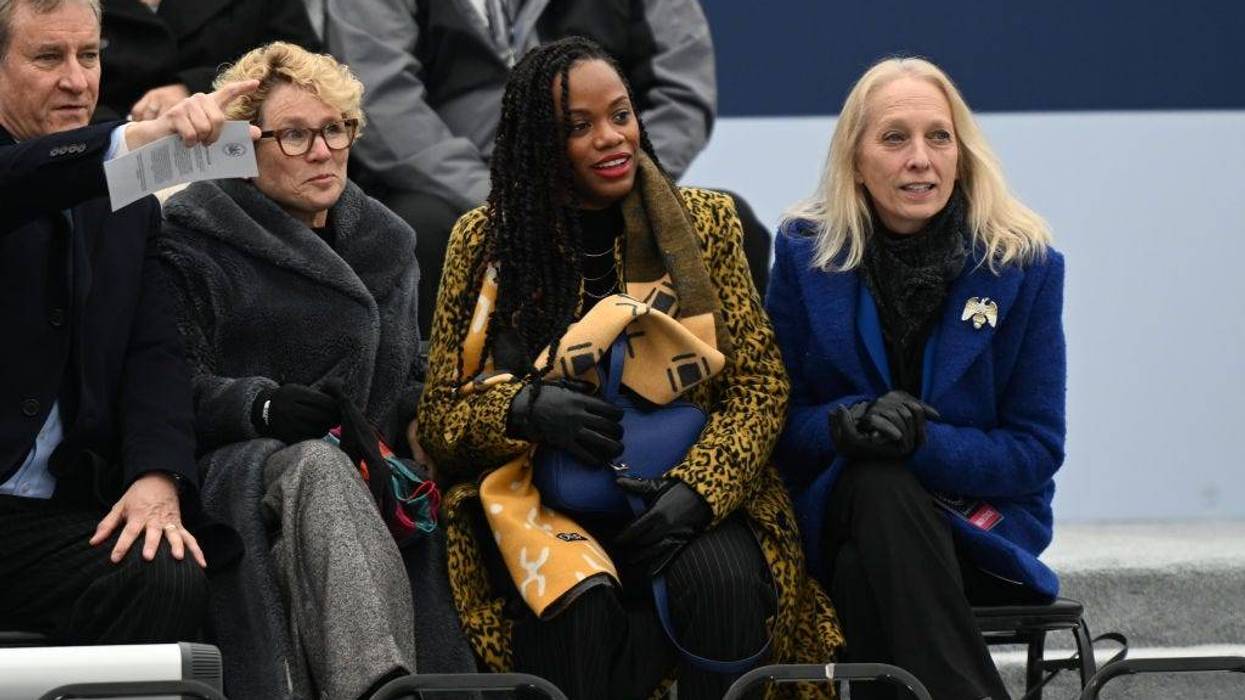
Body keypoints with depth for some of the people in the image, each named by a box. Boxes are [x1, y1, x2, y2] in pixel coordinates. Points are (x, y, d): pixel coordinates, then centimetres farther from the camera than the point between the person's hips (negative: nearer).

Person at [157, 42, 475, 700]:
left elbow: (408, 385, 27)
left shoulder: (386, 242, 24)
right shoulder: (195, 236, 6)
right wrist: (262, 406, -21)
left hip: (365, 473, 5)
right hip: (235, 468, -5)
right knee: (319, 468, -38)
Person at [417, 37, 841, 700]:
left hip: (679, 494, 1)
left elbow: (759, 384, 3)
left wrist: (695, 490, -16)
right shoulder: (484, 241, 6)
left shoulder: (703, 222, 8)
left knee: (724, 584, -33)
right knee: (579, 607, -35)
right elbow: (438, 420, 7)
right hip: (539, 500, -1)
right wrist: (526, 409, -16)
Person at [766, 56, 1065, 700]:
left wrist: (921, 441, -21)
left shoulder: (1025, 265, -2)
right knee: (877, 485, -36)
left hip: (981, 525, -1)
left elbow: (1037, 448, -2)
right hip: (832, 519, 1)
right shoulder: (804, 253, 2)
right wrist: (844, 426, -22)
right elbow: (778, 419, 3)